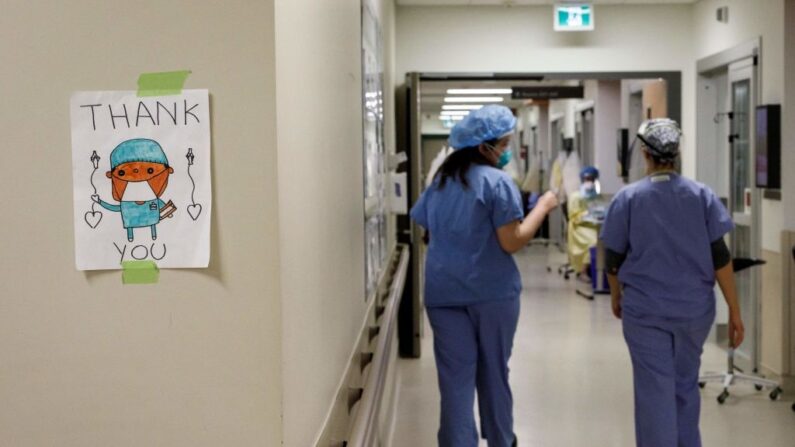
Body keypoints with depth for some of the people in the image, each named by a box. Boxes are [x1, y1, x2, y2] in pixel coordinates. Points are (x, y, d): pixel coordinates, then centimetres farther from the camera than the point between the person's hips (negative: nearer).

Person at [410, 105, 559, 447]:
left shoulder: (441, 181, 10)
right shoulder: (497, 182, -11)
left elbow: (426, 229, 18)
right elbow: (511, 242, -15)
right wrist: (543, 207, -6)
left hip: (444, 291, 4)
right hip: (492, 291, -4)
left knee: (455, 376, 3)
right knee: (494, 373, 12)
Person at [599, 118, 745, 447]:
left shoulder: (628, 198, -6)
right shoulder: (701, 195, -2)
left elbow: (614, 259, -1)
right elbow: (720, 257, -4)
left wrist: (616, 297, 18)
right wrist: (734, 311, 1)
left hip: (645, 310, -2)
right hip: (694, 309, 2)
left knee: (655, 392, 3)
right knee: (686, 384, 19)